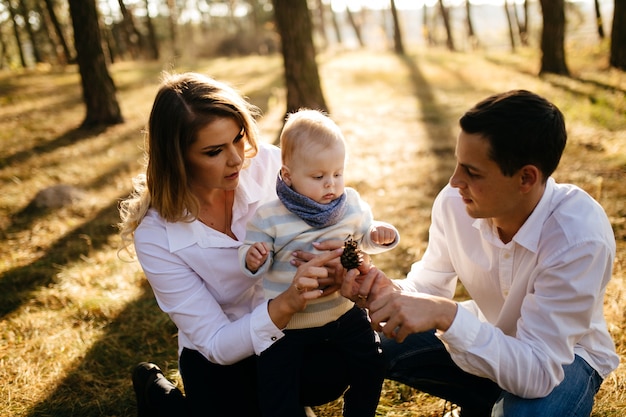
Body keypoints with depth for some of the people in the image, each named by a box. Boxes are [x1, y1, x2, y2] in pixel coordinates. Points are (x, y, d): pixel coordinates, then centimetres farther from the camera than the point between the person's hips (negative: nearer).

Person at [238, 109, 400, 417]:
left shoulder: (351, 204, -4)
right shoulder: (269, 218, -16)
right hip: (289, 320, -3)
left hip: (344, 311, 3)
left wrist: (380, 236, -13)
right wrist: (253, 258, -33)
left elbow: (364, 237, 9)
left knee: (371, 368, 13)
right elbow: (256, 266, -10)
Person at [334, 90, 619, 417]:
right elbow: (430, 288, -7)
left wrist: (446, 315, -46)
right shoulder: (454, 201, -21)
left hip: (564, 356, -5)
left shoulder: (580, 237, -34)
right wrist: (391, 291, -29)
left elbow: (538, 372, -35)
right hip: (488, 335, 5)